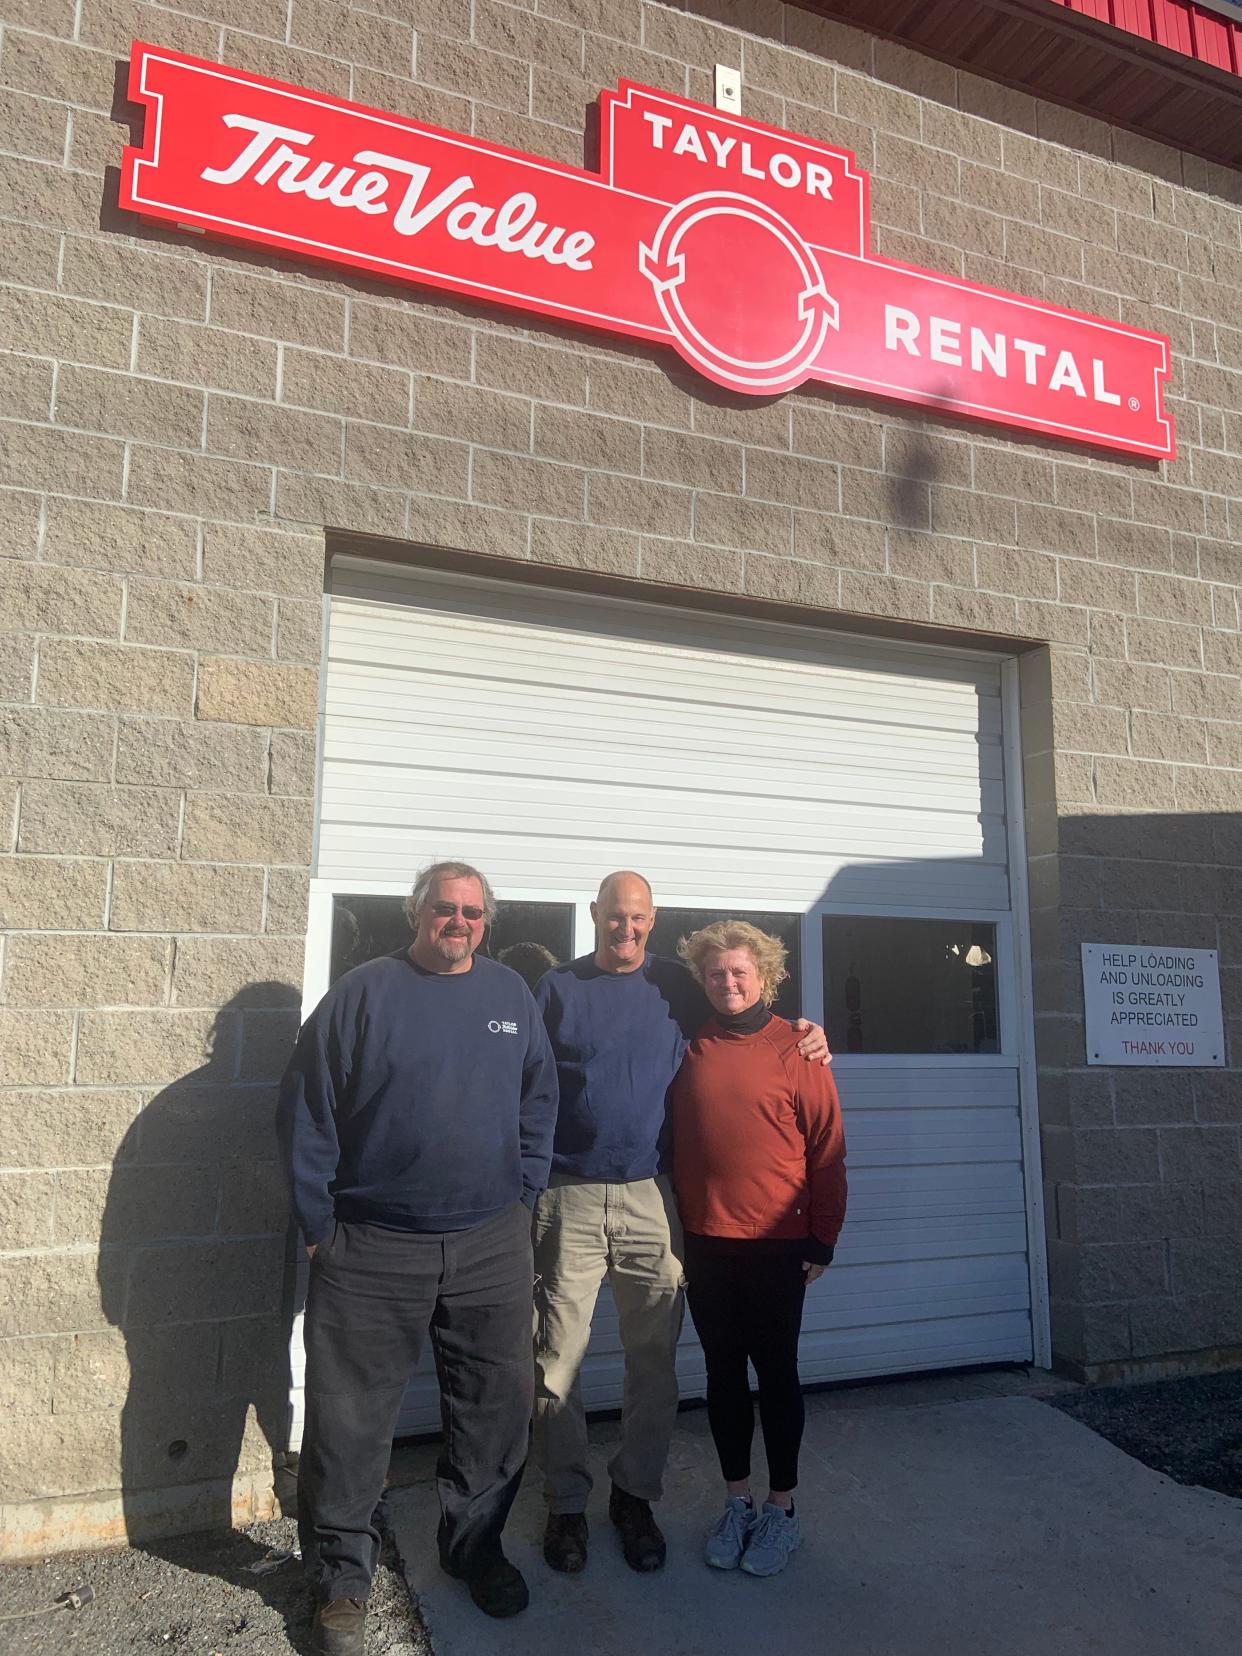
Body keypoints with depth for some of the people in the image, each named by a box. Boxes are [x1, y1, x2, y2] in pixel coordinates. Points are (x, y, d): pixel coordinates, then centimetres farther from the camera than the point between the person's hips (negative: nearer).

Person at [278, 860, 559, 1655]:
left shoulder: (511, 994, 6)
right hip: (372, 1249, -3)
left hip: (492, 1246, 3)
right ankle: (341, 1578, 28)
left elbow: (539, 1101, 12)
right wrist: (320, 1225, -4)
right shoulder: (365, 992, -5)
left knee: (498, 1407, 13)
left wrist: (521, 1198, 6)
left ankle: (476, 1544, 36)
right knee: (351, 1419, 7)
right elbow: (308, 1111, -4)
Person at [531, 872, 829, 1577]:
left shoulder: (679, 987, 7)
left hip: (653, 1200, 1)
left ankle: (636, 1495, 27)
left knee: (654, 1358, 9)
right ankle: (567, 1502, 21)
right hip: (569, 1200, -1)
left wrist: (806, 1038, 0)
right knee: (559, 1358, 3)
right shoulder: (556, 989, 4)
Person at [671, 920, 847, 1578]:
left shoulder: (795, 1050, -7)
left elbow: (827, 1150, -5)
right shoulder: (689, 1050, 3)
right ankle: (736, 1503, 29)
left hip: (776, 1245, -3)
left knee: (775, 1373, 8)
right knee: (724, 1372, 13)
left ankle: (782, 1507, 25)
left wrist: (822, 1241, -5)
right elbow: (673, 1142, 8)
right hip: (704, 1244, 3)